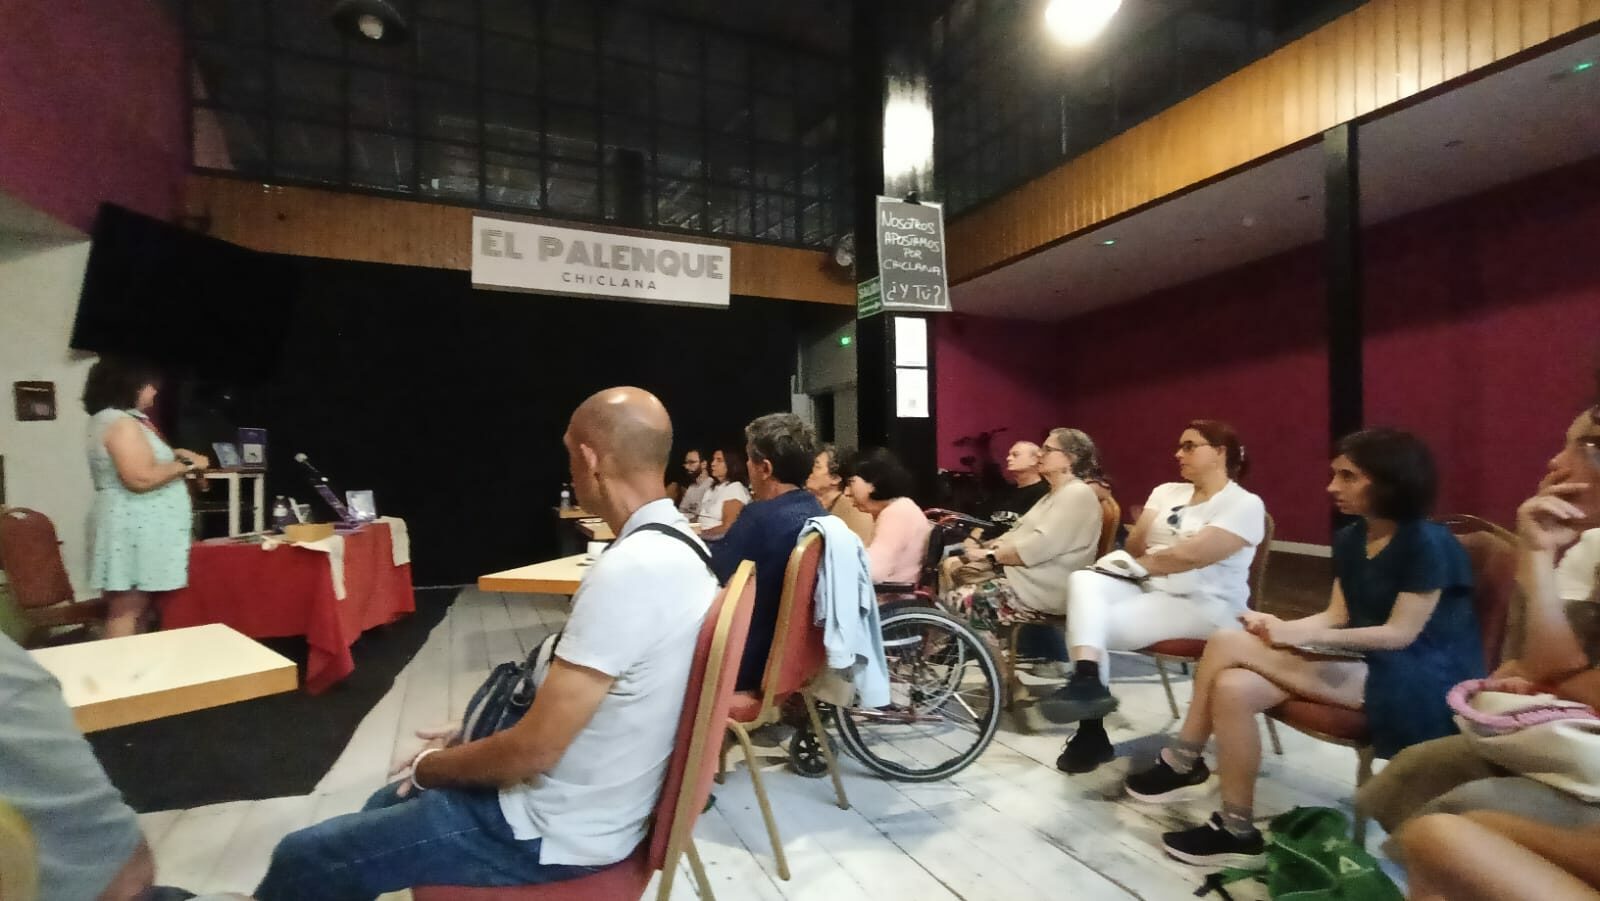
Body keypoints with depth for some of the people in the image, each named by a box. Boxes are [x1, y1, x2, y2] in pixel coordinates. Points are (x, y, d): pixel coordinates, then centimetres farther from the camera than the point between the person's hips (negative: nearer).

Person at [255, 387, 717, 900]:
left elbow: (533, 750, -24)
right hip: (587, 801, 9)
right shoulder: (678, 547, -1)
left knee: (303, 858, 2)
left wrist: (429, 767, -4)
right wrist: (474, 737, 10)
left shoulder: (627, 572, -31)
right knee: (388, 804, 25)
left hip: (556, 830, -8)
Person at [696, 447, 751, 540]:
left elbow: (727, 528, -14)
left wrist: (701, 532, -19)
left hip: (718, 540, -7)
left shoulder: (735, 488, -7)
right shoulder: (713, 487, 20)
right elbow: (702, 518, 16)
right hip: (701, 536, 7)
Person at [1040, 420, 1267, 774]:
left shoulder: (1244, 504, -4)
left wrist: (1140, 564, -5)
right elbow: (1135, 547, 6)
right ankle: (1086, 680, -37)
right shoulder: (1166, 492, 16)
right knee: (1083, 580, -28)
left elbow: (1191, 555, -17)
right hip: (1147, 589, 6)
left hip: (1203, 604, -6)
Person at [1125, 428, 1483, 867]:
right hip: (1361, 664, 7)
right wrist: (1281, 627, -12)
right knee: (1233, 687, -21)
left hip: (1417, 682, -7)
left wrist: (1299, 635, -26)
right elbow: (1336, 616, 9)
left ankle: (1183, 761, -8)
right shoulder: (1349, 539, 10)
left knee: (1228, 643, -25)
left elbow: (1400, 634, -17)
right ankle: (1237, 830, -11)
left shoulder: (1427, 543, -12)